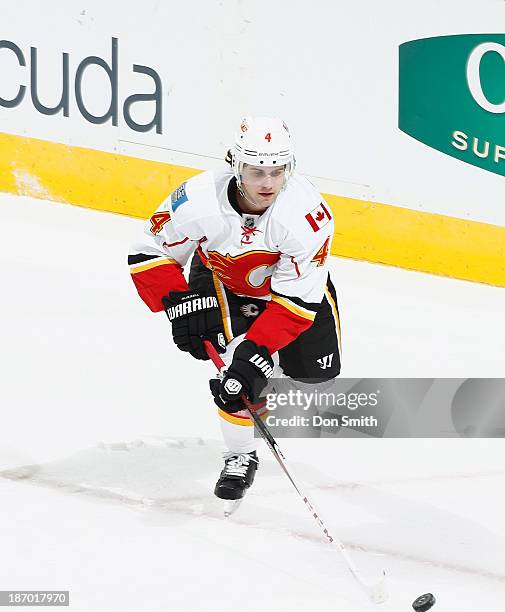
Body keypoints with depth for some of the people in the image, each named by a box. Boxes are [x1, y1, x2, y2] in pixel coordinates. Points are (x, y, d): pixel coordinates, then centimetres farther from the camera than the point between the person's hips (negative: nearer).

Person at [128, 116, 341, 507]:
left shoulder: (306, 209, -38)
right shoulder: (200, 200, -35)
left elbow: (297, 296, -36)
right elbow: (149, 253, -20)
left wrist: (257, 353, -41)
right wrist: (179, 303, -32)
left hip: (288, 278, 1)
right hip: (220, 277, -1)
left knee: (317, 366, -4)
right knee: (234, 357, -23)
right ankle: (241, 453, -2)